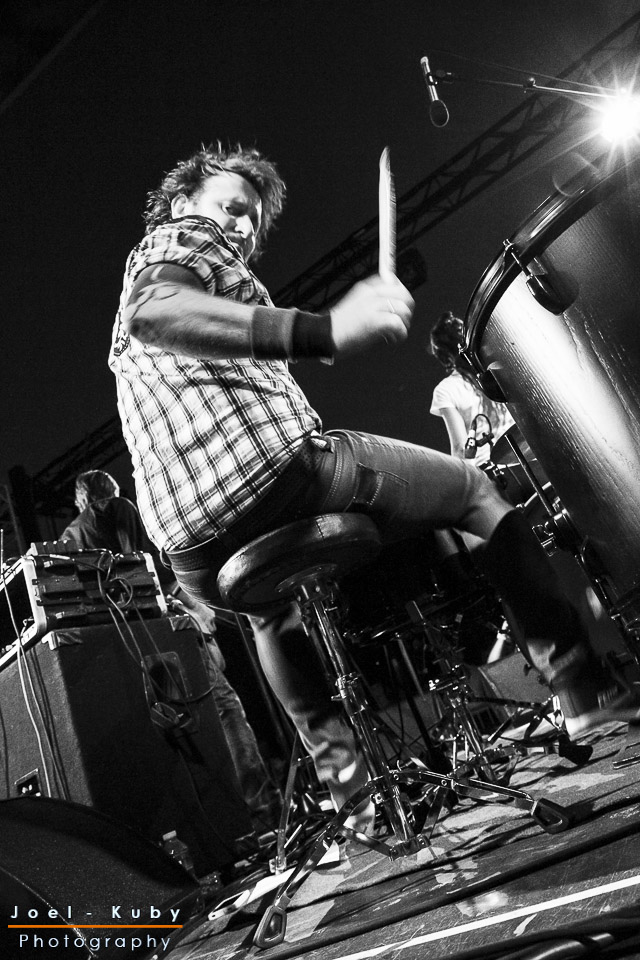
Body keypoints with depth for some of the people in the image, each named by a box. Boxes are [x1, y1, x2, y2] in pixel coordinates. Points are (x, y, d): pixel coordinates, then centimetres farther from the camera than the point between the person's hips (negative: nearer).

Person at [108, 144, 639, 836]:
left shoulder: (124, 340, 32)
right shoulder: (183, 234, 8)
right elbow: (155, 311, -16)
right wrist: (322, 331, -31)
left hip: (194, 555, 8)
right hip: (267, 470, -8)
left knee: (275, 611, 41)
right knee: (476, 490, 14)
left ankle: (351, 789, 33)